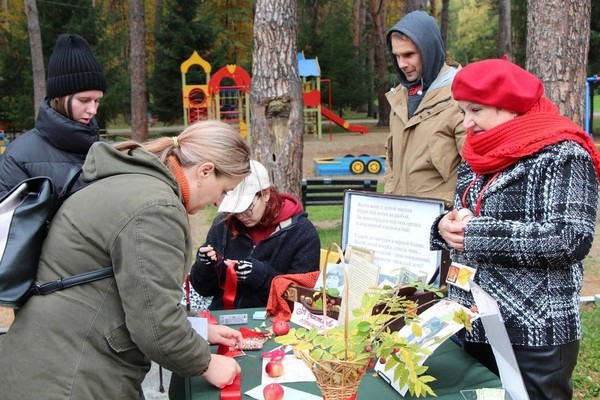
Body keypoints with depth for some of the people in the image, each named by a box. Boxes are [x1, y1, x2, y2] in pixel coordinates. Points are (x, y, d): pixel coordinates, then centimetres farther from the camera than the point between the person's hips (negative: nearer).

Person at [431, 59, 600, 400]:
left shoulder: (561, 153, -11)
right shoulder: (479, 157, 12)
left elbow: (571, 239, -21)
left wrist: (478, 234, -20)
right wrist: (446, 226, -4)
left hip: (536, 334, -7)